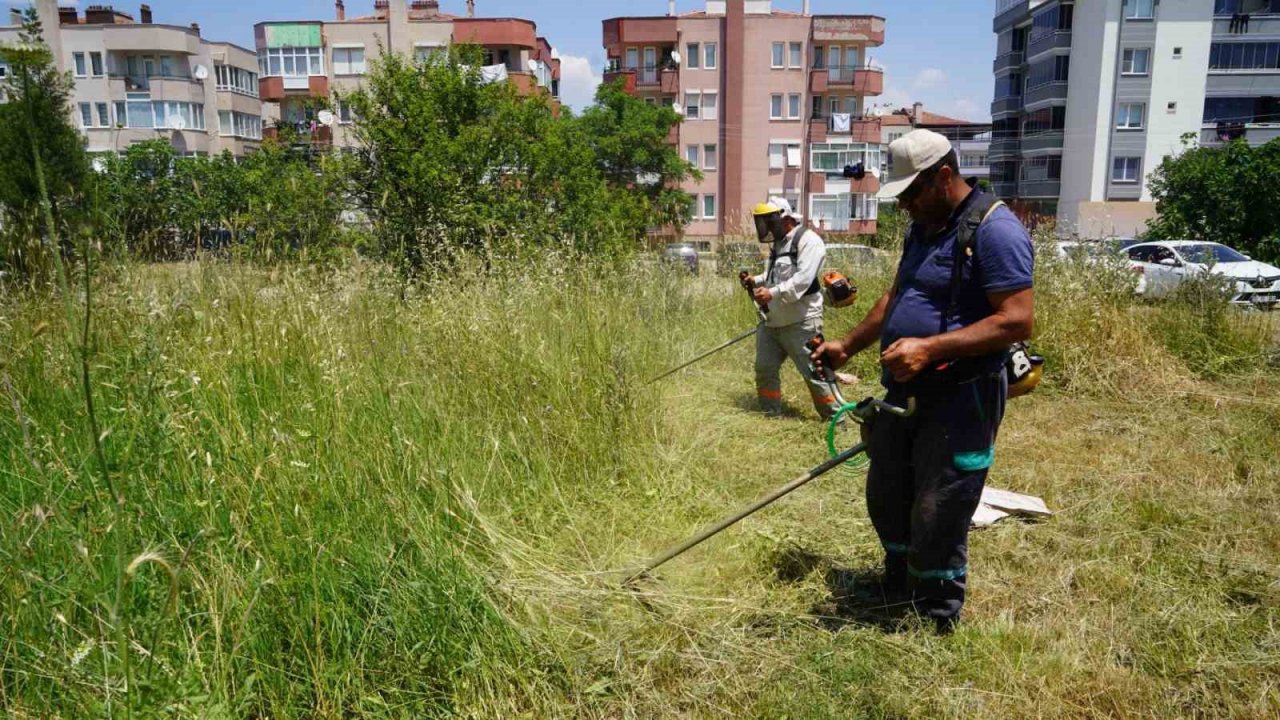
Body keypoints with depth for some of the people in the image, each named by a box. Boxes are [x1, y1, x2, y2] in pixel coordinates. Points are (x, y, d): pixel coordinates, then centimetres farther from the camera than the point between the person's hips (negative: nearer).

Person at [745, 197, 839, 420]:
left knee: (814, 372, -3)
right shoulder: (779, 244, 16)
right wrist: (755, 281, 9)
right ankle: (771, 415, 27)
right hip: (771, 322, 9)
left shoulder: (808, 241, -13)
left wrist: (773, 293, -32)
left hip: (800, 323, -9)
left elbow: (803, 278, -25)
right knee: (765, 369, 13)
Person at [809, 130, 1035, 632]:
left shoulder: (994, 229, -16)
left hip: (960, 400, -9)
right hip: (904, 393, 9)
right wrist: (848, 346, 14)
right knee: (886, 497, 19)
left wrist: (929, 348, -27)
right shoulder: (922, 228, 13)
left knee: (937, 516, 0)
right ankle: (897, 590, 41)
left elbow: (1018, 320, -22)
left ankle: (935, 623, 21)